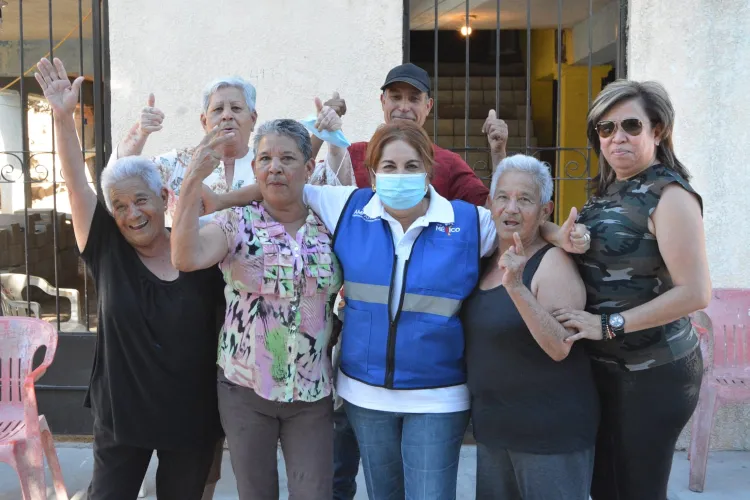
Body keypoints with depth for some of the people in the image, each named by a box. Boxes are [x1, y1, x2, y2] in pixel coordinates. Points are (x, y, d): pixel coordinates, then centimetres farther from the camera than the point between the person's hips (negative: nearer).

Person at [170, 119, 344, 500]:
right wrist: (194, 180, -29)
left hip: (313, 392, 1)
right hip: (244, 387, -1)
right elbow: (185, 258, -25)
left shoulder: (329, 228, 0)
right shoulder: (237, 224, -5)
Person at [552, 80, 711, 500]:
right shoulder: (609, 191, 8)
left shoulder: (669, 195, -15)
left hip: (654, 373, -8)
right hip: (604, 366, 8)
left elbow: (695, 292, -23)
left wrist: (610, 324, -22)